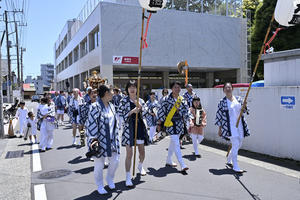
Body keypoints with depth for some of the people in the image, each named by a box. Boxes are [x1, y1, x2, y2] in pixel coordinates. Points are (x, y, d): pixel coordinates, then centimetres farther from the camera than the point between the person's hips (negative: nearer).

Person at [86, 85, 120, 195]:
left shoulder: (111, 106, 10)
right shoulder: (95, 107, -14)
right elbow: (92, 125, -17)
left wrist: (116, 138, 17)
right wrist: (93, 140, -19)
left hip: (111, 140, 7)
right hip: (100, 141, -7)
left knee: (115, 161, 10)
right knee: (99, 164, 5)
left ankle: (110, 179, 37)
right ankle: (100, 186, 25)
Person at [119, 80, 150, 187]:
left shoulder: (140, 101, 8)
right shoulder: (124, 101, -2)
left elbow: (144, 113, 0)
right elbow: (121, 115, -6)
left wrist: (140, 107, -17)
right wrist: (132, 111, -17)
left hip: (140, 127, 4)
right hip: (128, 128, -4)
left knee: (142, 151, 15)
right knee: (129, 154, -6)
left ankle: (140, 166, 46)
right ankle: (128, 177, 4)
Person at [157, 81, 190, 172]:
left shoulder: (182, 100, 7)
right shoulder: (166, 99, -6)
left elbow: (186, 112, 8)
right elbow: (161, 111, -2)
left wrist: (188, 123, 1)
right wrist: (159, 123, -1)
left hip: (179, 123, 5)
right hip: (170, 123, -5)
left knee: (173, 143, 16)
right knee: (176, 144, -11)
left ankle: (168, 161, 32)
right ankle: (182, 165, -11)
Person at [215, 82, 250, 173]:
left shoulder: (238, 99, 9)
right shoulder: (222, 102, -3)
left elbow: (244, 110, 14)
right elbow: (219, 115, 1)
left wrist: (245, 106, -10)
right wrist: (220, 129, 1)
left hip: (239, 125, 6)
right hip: (230, 126, -5)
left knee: (239, 144, 14)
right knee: (236, 144, -14)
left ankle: (229, 160, 37)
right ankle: (235, 166, -3)